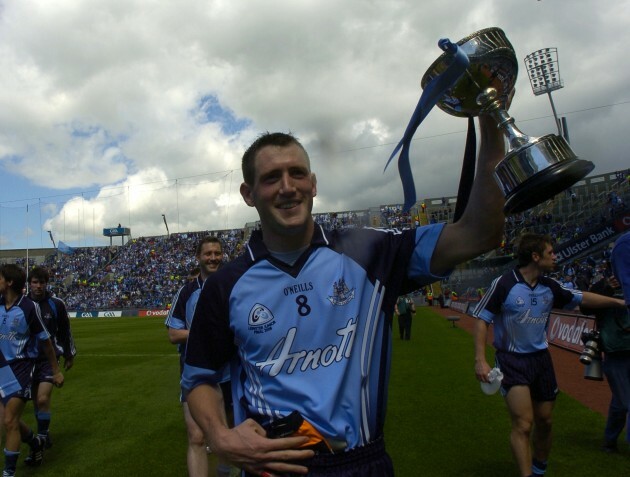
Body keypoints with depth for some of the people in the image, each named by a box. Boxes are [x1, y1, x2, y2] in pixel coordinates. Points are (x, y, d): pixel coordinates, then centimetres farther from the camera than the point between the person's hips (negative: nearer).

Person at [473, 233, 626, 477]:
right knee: (523, 424, -15)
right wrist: (480, 360, -20)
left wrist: (619, 302, 19)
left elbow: (582, 298, 16)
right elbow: (481, 320, -14)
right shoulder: (503, 284, -17)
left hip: (541, 359, 6)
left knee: (544, 422, 15)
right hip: (511, 361, -6)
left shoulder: (549, 287, 0)